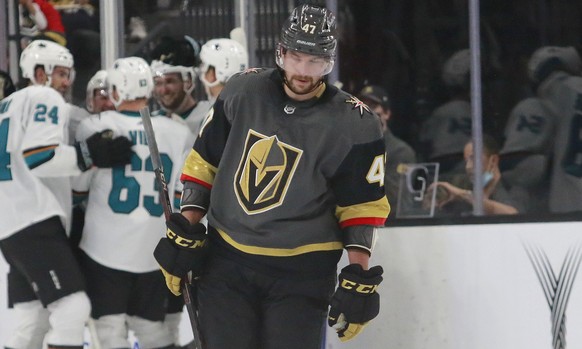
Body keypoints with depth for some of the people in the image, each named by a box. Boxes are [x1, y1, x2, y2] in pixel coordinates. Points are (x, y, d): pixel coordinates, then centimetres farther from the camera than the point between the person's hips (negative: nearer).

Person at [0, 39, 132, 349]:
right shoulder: (45, 98, -4)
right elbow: (37, 158, -18)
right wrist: (91, 154, -20)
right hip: (35, 220, -10)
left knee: (33, 323, 10)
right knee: (72, 308, -16)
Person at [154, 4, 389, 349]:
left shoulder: (354, 124, -9)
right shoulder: (243, 91, 0)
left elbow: (363, 204, -5)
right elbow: (205, 163, 8)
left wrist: (359, 277, -12)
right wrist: (184, 233, 4)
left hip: (302, 274, -3)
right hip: (225, 262, 3)